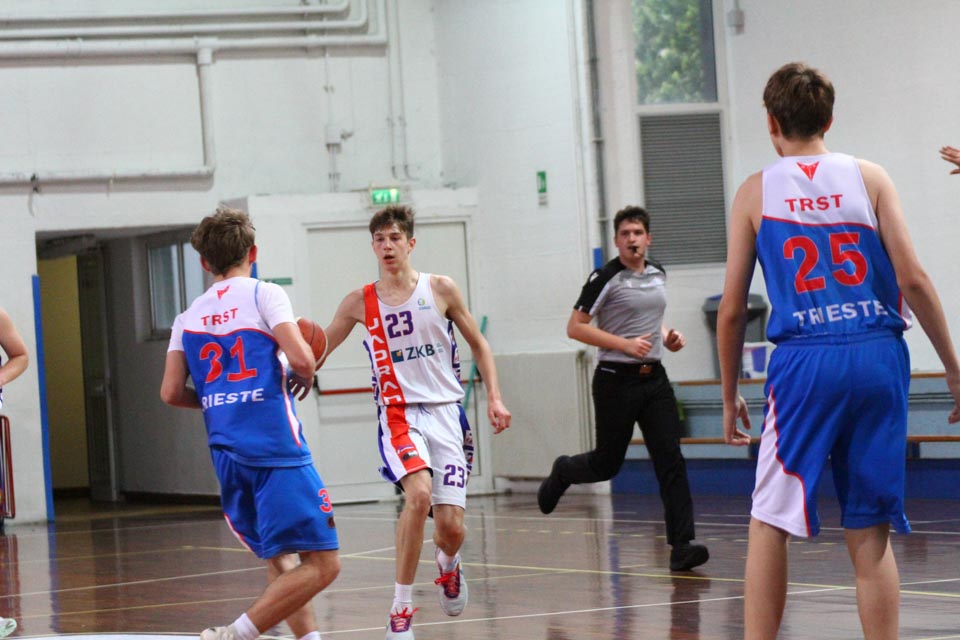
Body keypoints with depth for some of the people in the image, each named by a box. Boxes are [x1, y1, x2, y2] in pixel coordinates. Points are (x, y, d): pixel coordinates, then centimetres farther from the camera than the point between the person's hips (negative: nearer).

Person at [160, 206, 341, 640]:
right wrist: (304, 378, 10)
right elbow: (300, 359, -13)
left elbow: (171, 392, 7)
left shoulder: (189, 317, 13)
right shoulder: (264, 295, -1)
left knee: (280, 560, 21)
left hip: (227, 453, 6)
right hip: (276, 448, -6)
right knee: (321, 564, -7)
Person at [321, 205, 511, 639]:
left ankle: (448, 566, 36)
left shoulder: (441, 290, 2)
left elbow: (478, 345, 12)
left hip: (445, 411, 1)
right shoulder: (360, 303, 3)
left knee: (451, 527, -5)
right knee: (419, 494, -29)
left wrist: (494, 398, 3)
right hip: (399, 413, -1)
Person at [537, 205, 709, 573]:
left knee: (670, 459, -8)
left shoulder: (658, 275, 11)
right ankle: (562, 473, 38)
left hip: (654, 377, 5)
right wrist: (625, 344, -18)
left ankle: (681, 546, -11)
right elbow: (575, 327, -11)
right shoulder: (606, 279, -9)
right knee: (607, 464, 3)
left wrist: (667, 337, 8)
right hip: (616, 380, -5)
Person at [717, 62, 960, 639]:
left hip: (804, 361, -2)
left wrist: (730, 396, 16)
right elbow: (913, 279, 0)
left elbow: (732, 309, 5)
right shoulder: (869, 178, 7)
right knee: (870, 535, 6)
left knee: (769, 525, 5)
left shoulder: (756, 192, 6)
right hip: (879, 358, 2)